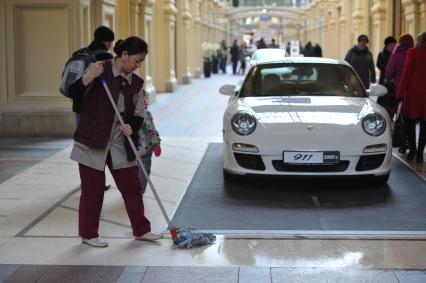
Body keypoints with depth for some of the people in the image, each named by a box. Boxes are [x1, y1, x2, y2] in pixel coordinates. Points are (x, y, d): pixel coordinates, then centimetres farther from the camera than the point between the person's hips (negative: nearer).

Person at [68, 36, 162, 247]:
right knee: (93, 190, 4)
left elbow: (139, 114, 7)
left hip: (120, 146, 5)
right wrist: (89, 77, -31)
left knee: (132, 187, 10)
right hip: (92, 143, -5)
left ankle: (141, 230, 24)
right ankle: (88, 234, 18)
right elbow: (73, 92, -13)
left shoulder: (136, 83, 7)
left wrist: (131, 127, -15)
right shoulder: (100, 70, -10)